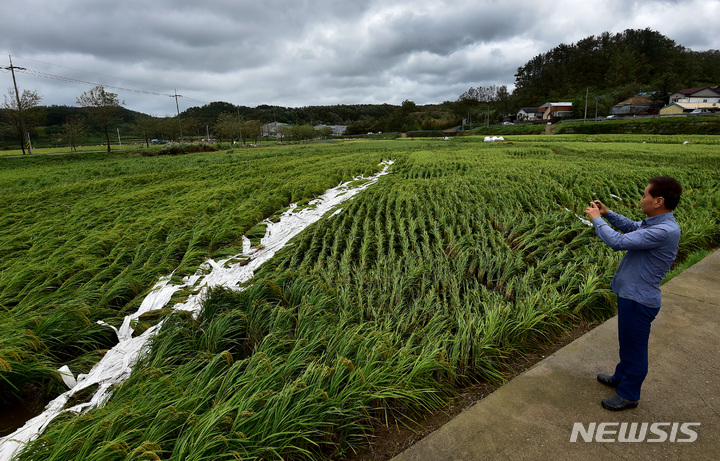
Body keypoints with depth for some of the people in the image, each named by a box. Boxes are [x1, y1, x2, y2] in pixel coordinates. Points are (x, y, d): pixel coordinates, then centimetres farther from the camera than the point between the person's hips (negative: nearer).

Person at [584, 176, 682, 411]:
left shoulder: (664, 231, -29)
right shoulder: (657, 223, 1)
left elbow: (618, 241, -30)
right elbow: (632, 227, 21)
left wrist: (597, 219, -15)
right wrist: (608, 213, 9)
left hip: (638, 300, -10)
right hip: (631, 293, 10)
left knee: (634, 347, 9)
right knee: (627, 342, 26)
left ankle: (629, 395, 28)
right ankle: (621, 378, 47)